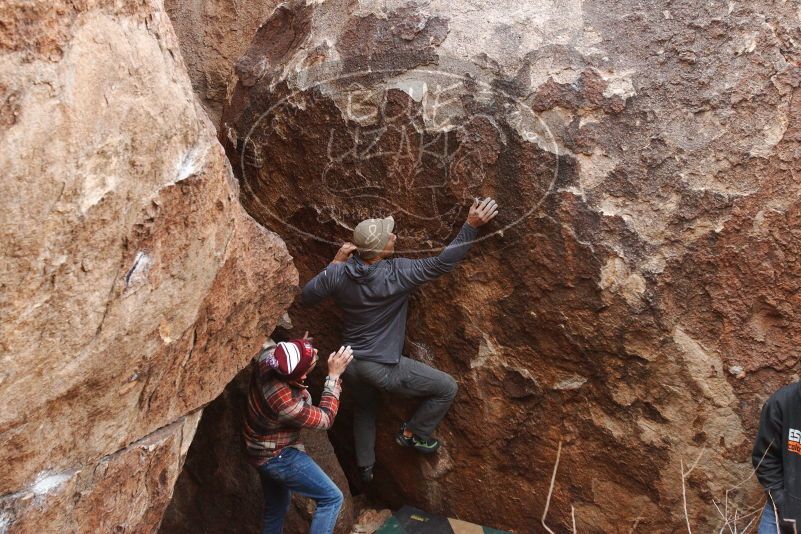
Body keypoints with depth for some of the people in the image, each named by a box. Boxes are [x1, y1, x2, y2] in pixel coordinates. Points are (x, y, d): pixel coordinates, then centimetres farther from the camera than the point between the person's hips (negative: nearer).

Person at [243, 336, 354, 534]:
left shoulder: (268, 354, -21)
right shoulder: (287, 404, -38)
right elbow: (325, 419, -18)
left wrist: (302, 348, -3)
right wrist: (334, 375, -18)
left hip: (262, 450, 9)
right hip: (276, 457, -9)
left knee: (276, 507, 25)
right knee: (332, 498, -3)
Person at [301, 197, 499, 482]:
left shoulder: (337, 273, -13)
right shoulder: (396, 275, -27)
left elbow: (306, 297, 2)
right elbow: (443, 263, -25)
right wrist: (471, 225, -22)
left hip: (352, 361, 6)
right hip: (383, 368, -6)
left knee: (364, 409, 34)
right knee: (447, 388, 7)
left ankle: (365, 466, 47)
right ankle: (412, 433, 20)